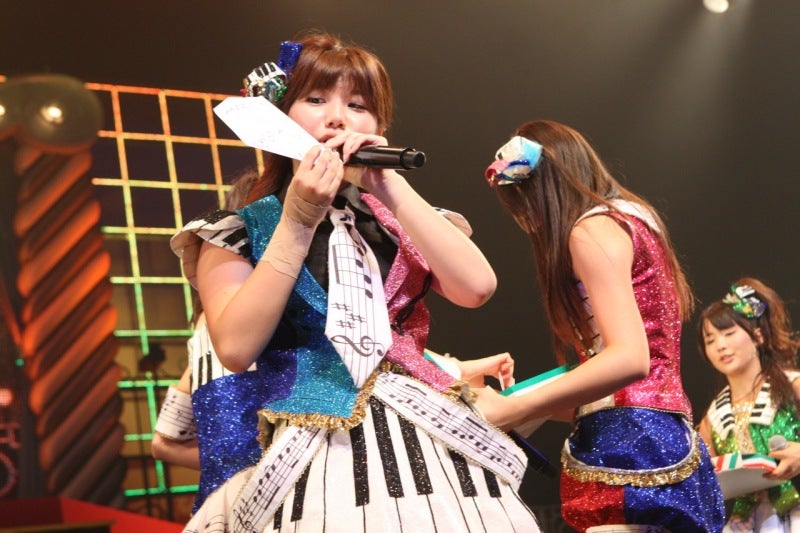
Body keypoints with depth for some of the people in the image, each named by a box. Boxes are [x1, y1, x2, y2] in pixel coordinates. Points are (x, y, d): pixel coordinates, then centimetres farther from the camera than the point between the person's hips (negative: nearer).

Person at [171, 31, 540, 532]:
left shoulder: (396, 220, 13)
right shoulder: (239, 232, 6)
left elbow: (477, 287, -6)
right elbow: (236, 348, -10)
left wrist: (390, 188, -8)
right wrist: (297, 222, -10)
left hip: (427, 440, 3)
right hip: (312, 455, -2)